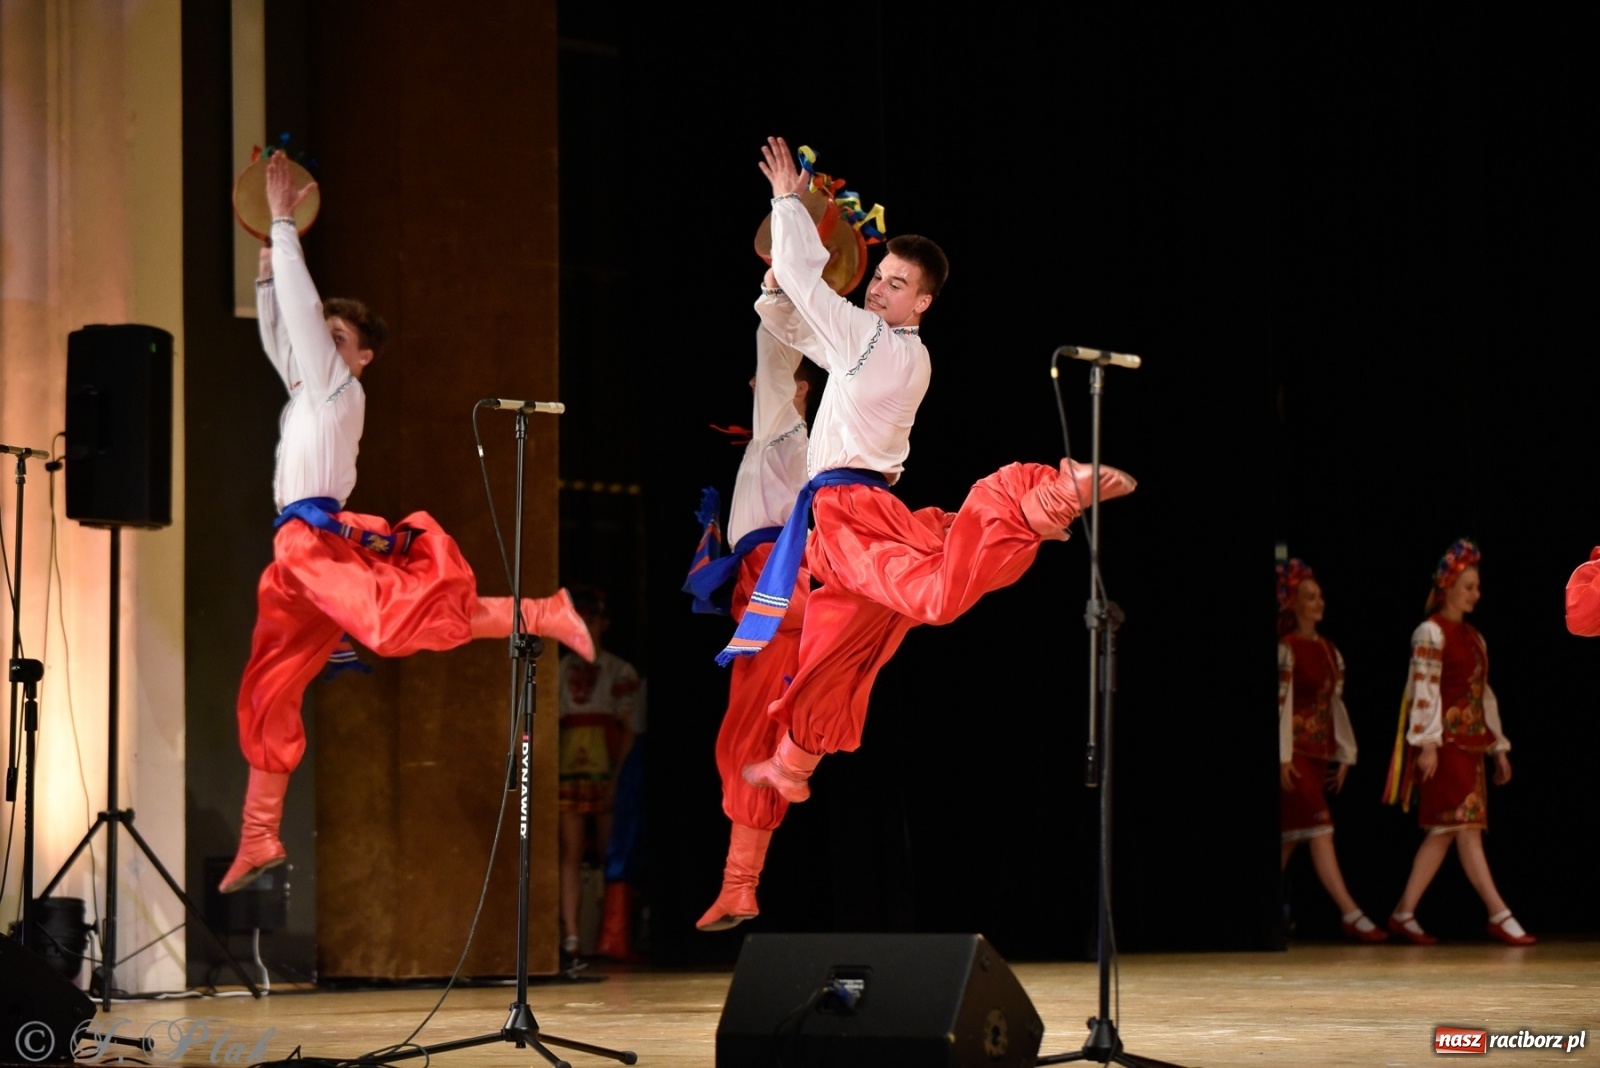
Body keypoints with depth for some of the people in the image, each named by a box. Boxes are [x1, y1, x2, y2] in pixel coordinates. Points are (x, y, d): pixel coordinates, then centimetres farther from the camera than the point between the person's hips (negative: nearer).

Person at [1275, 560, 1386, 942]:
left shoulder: (1329, 650, 14)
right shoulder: (1286, 649, -8)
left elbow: (1336, 703, 15)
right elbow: (1281, 702, -12)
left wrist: (1344, 754, 13)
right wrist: (1282, 757, -15)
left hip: (1320, 749, 7)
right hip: (1296, 749, -7)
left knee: (1293, 834, 8)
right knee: (1319, 828, -12)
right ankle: (1350, 913, -18)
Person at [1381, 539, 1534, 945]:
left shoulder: (1472, 637, 18)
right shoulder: (1431, 633, -6)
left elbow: (1484, 695, 20)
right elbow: (1424, 689, -12)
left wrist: (1499, 746, 17)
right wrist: (1428, 743, -19)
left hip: (1470, 741, 9)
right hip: (1445, 741, -9)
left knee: (1443, 831, 5)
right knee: (1466, 826, -10)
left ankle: (1405, 913, 8)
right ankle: (1499, 915, -13)